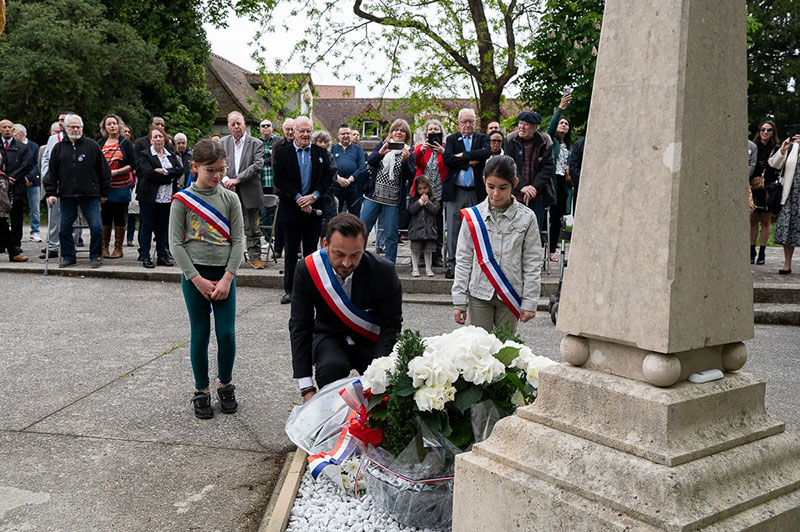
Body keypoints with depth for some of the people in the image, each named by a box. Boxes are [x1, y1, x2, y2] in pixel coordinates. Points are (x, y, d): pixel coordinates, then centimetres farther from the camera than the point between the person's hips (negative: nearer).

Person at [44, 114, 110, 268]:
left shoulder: (92, 146, 4)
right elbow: (52, 173, 12)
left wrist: (104, 192, 3)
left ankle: (95, 256, 9)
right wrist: (51, 193, 4)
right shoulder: (59, 148, 10)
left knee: (96, 227, -6)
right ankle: (68, 257, 19)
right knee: (64, 228, 6)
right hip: (67, 195, 2)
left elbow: (104, 170, 5)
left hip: (90, 195, -2)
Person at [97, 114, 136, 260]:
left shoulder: (126, 143, 2)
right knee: (105, 216, 5)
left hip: (121, 186, -3)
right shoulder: (100, 143, 12)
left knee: (119, 217, 1)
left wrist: (116, 172, -15)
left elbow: (132, 165, -4)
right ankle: (104, 247, 12)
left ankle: (118, 248, 9)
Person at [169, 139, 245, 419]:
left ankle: (226, 385, 21)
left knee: (227, 333, -1)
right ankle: (201, 391, 19)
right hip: (194, 274, -1)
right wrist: (197, 279, -11)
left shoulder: (230, 199, 1)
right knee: (200, 334, 5)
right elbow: (176, 243, -6)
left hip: (224, 273, 1)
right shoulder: (182, 200, -4)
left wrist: (227, 278, -9)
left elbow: (238, 240, 0)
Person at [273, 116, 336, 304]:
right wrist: (298, 199, -14)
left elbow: (329, 176, 2)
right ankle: (289, 290, 10)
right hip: (291, 209, -1)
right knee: (291, 252, 3)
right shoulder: (282, 153, 2)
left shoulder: (321, 153, 7)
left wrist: (314, 196, -11)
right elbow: (279, 179, -5)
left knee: (311, 251, 8)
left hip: (314, 209, 2)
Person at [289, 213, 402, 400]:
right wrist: (306, 388, -19)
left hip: (373, 342, 0)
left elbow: (391, 325, -13)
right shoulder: (307, 269, -18)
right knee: (332, 367, -32)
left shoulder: (384, 271, -21)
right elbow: (300, 327, -13)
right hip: (330, 337, 0)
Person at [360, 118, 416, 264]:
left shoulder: (409, 154, 5)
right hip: (374, 196, 1)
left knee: (391, 235, 1)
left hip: (393, 200, -1)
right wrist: (380, 153, -23)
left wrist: (405, 160, -21)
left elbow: (409, 176, -5)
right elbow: (370, 161, -4)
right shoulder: (381, 146, 10)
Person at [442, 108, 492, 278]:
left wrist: (464, 155, -11)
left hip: (476, 192, 0)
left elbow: (487, 152, -11)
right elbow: (447, 159, -7)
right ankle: (451, 263, 7)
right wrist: (470, 161, -9)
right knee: (453, 229, 0)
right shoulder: (451, 139, 10)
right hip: (455, 192, 0)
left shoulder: (482, 139, 11)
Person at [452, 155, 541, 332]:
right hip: (479, 294, 0)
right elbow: (463, 261, 1)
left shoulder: (526, 218, -2)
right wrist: (459, 301, -1)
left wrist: (529, 303, -3)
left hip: (510, 296, 0)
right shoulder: (473, 216, -1)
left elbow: (532, 264, 0)